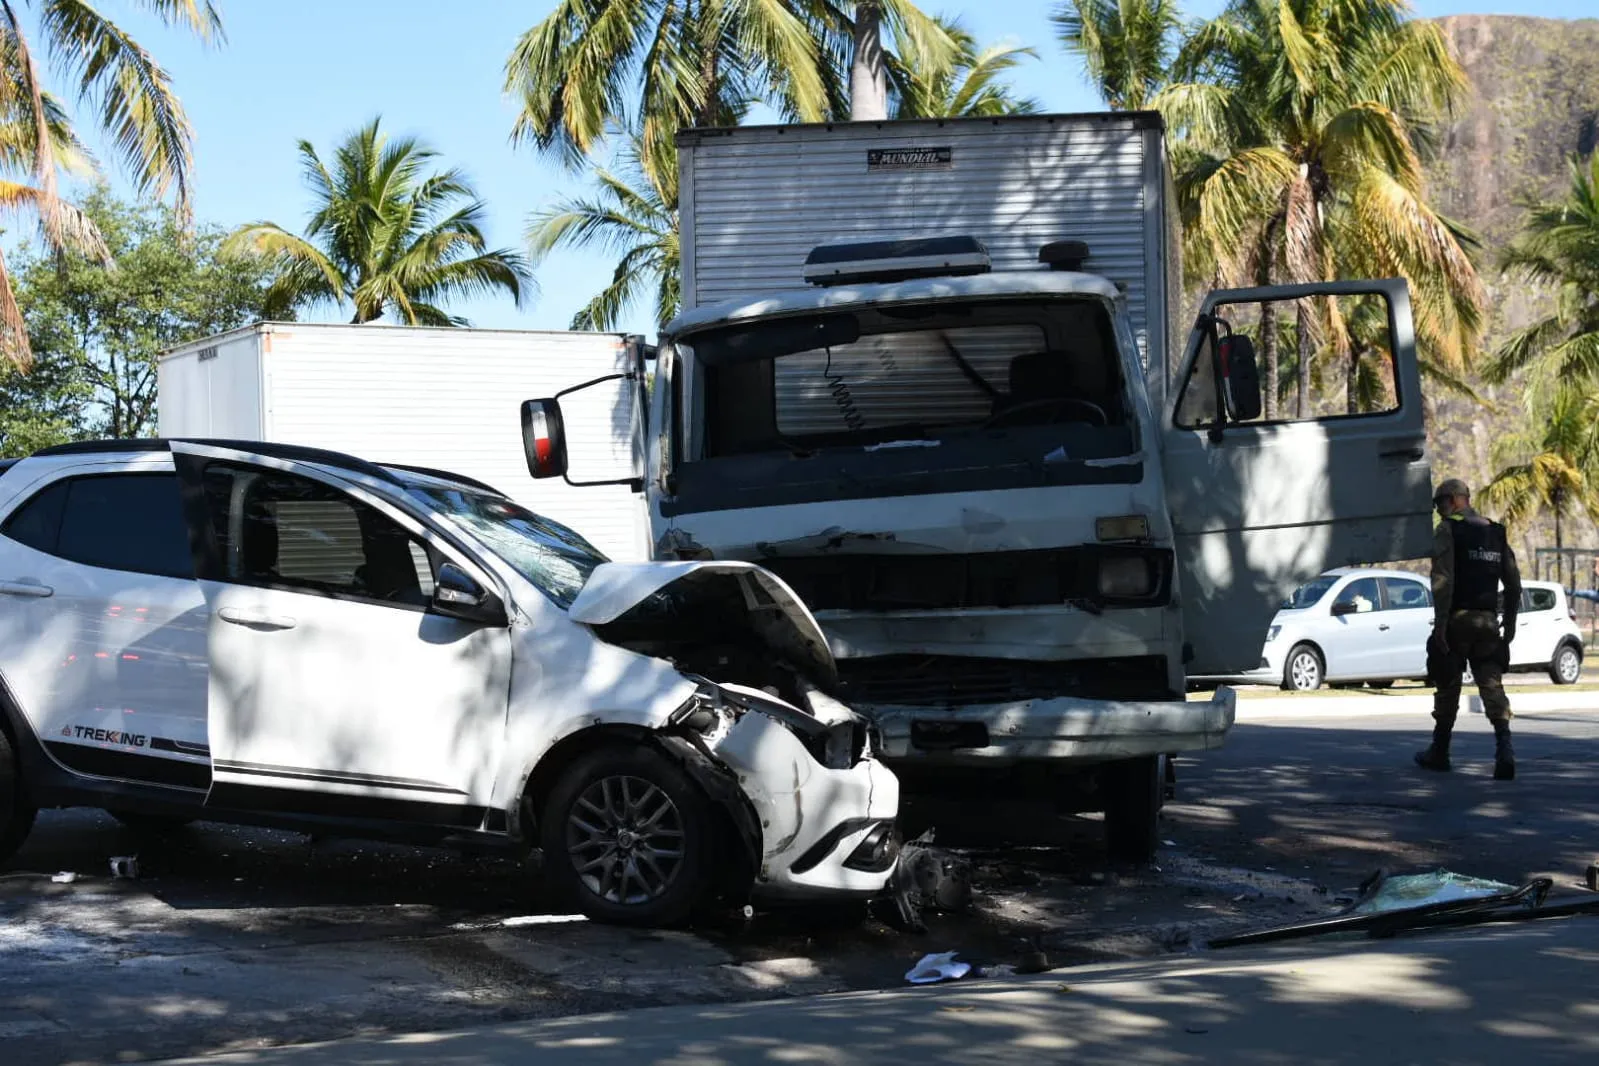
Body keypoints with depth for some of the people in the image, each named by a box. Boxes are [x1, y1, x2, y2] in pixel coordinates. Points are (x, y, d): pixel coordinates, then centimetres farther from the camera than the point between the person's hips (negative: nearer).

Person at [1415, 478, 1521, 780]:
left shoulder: (1447, 531, -5)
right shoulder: (1497, 533, 14)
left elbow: (1443, 579, -16)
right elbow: (1513, 583, 13)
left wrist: (1439, 623, -17)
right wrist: (1509, 622, 19)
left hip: (1457, 620, -4)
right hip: (1488, 621, 4)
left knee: (1448, 687, 8)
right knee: (1492, 685, -1)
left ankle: (1439, 752, 20)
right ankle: (1504, 749, -20)